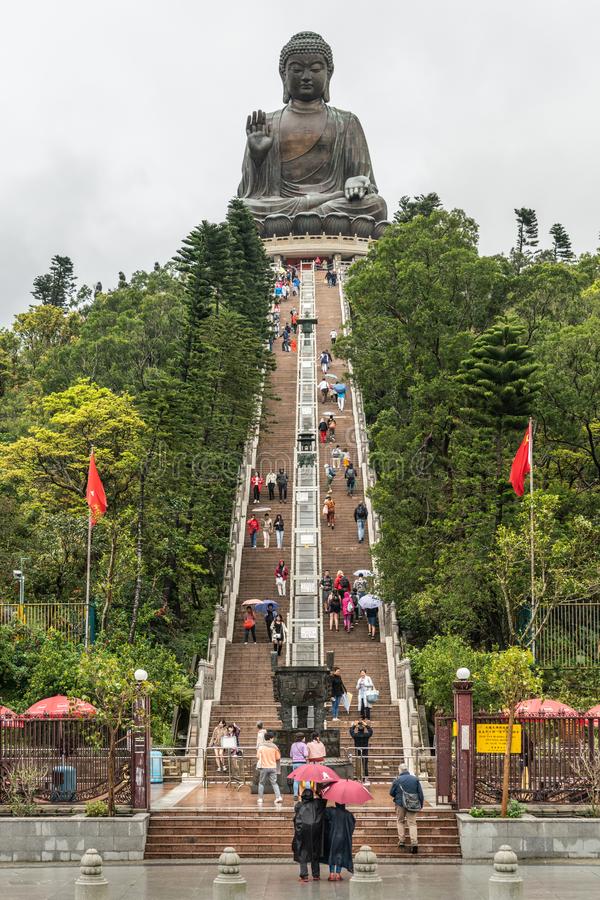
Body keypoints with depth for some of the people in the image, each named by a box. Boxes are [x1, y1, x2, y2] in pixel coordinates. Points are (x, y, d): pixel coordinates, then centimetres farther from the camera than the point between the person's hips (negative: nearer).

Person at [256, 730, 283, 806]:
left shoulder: (260, 747, -3)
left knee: (261, 783, 11)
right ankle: (278, 797, -8)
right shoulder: (274, 747, -2)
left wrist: (258, 766, 13)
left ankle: (260, 800, 12)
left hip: (263, 767, 0)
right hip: (273, 767, 1)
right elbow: (278, 758, 3)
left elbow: (258, 758, -2)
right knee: (274, 783, 6)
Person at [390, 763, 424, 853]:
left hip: (401, 804, -2)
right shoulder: (415, 779, 2)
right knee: (412, 823, 2)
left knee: (400, 821, 17)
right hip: (413, 804, 2)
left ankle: (401, 840, 14)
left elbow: (391, 793, 2)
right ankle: (414, 842, -12)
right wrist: (421, 804, 12)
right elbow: (420, 793, 4)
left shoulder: (397, 780, -5)